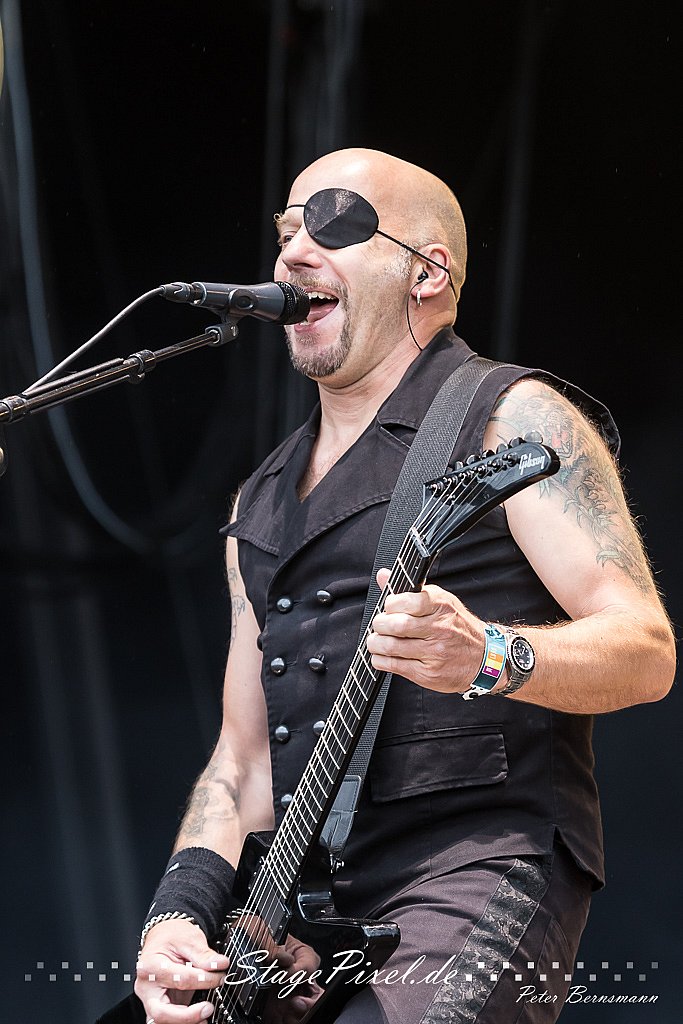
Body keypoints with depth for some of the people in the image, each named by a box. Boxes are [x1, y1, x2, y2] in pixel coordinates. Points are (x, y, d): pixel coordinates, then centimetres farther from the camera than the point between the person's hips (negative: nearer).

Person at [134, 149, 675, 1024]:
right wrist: (182, 910, 3)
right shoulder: (261, 502, 21)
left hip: (482, 866, -6)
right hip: (305, 900, 7)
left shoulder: (510, 418, 1)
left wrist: (490, 660, -28)